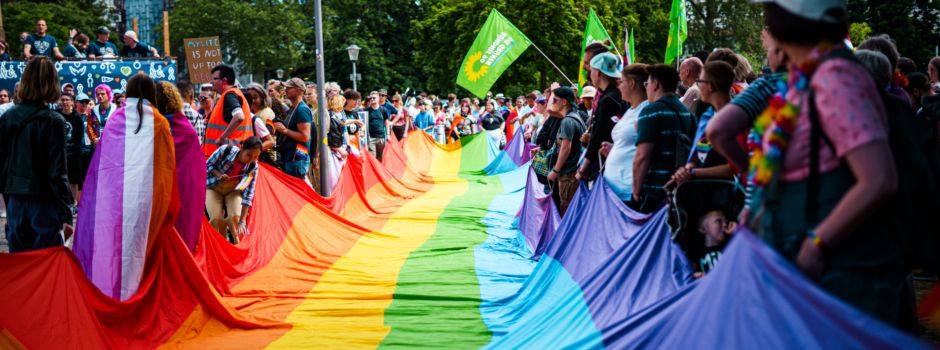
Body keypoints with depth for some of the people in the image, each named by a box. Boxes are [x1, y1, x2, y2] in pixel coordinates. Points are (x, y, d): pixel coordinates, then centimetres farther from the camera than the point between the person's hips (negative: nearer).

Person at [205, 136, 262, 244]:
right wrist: (219, 175, -32)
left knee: (235, 217, -24)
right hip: (213, 188, -1)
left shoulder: (253, 166, -24)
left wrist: (242, 221, -27)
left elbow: (248, 195, -22)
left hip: (233, 191, 1)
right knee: (216, 219, -23)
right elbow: (207, 165, -12)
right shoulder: (225, 151, -29)